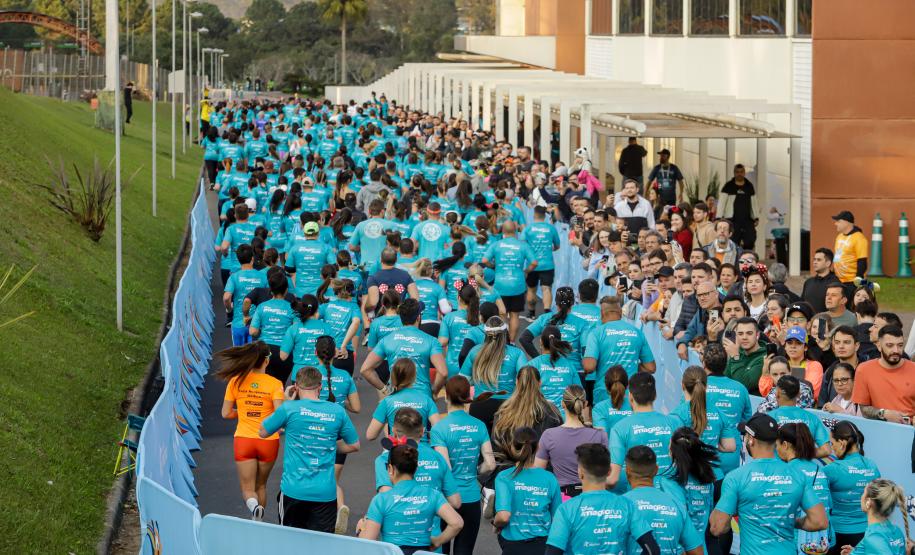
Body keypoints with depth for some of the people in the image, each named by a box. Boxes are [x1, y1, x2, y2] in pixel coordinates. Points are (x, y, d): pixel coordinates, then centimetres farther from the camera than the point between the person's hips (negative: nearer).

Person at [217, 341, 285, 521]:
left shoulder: (236, 381, -3)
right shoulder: (274, 384, -10)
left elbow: (226, 413, 0)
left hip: (243, 440, 0)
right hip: (268, 441, 0)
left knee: (248, 489, 4)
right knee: (261, 485, 21)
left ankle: (254, 506, -27)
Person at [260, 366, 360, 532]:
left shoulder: (289, 408, -5)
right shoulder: (337, 411, 2)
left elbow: (262, 432, 11)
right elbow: (354, 445, 13)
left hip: (294, 489, -1)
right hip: (326, 492, 1)